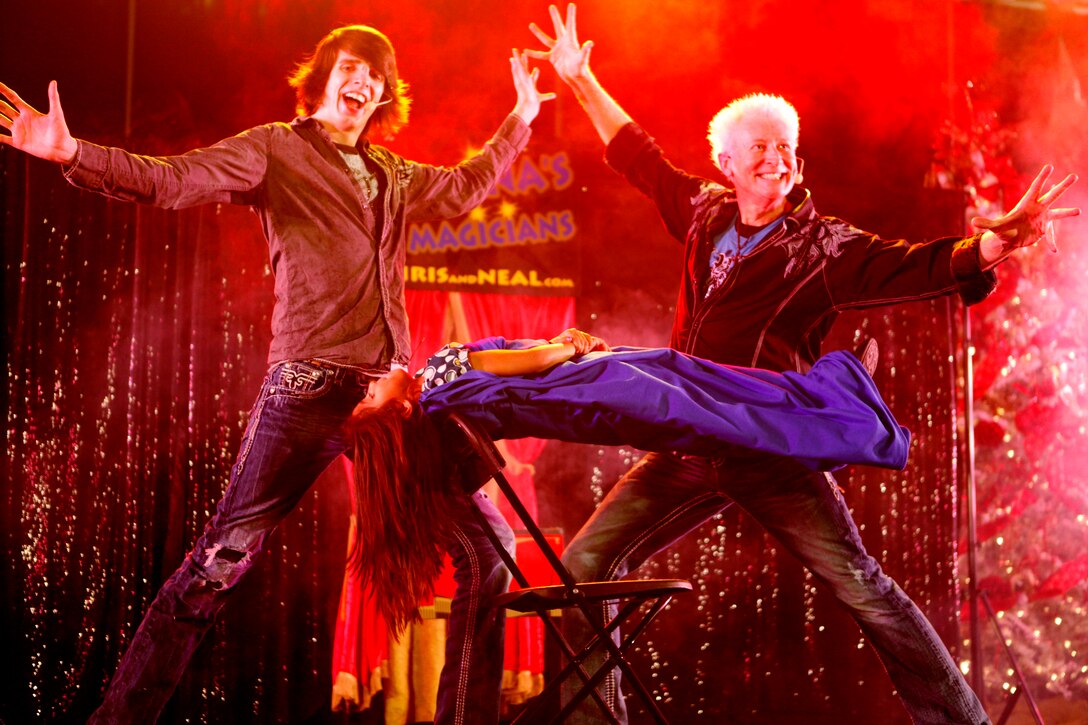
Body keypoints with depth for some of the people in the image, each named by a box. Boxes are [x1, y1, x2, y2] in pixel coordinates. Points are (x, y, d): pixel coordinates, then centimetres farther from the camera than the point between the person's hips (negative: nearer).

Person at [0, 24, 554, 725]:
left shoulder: (394, 176, 22)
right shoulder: (275, 150, 6)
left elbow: (465, 187, 41)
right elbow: (169, 180, -6)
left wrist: (520, 120, 44)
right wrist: (74, 154, -21)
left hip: (389, 394, 6)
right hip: (308, 390, -6)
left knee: (488, 547, 3)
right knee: (220, 561, -9)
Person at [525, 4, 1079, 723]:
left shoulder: (825, 246, -3)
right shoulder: (706, 215, 11)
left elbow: (918, 267, -16)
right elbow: (640, 157, 26)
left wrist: (997, 240, -34)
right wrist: (581, 81, 32)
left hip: (775, 454, -5)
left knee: (861, 585, -8)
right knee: (586, 564, 0)